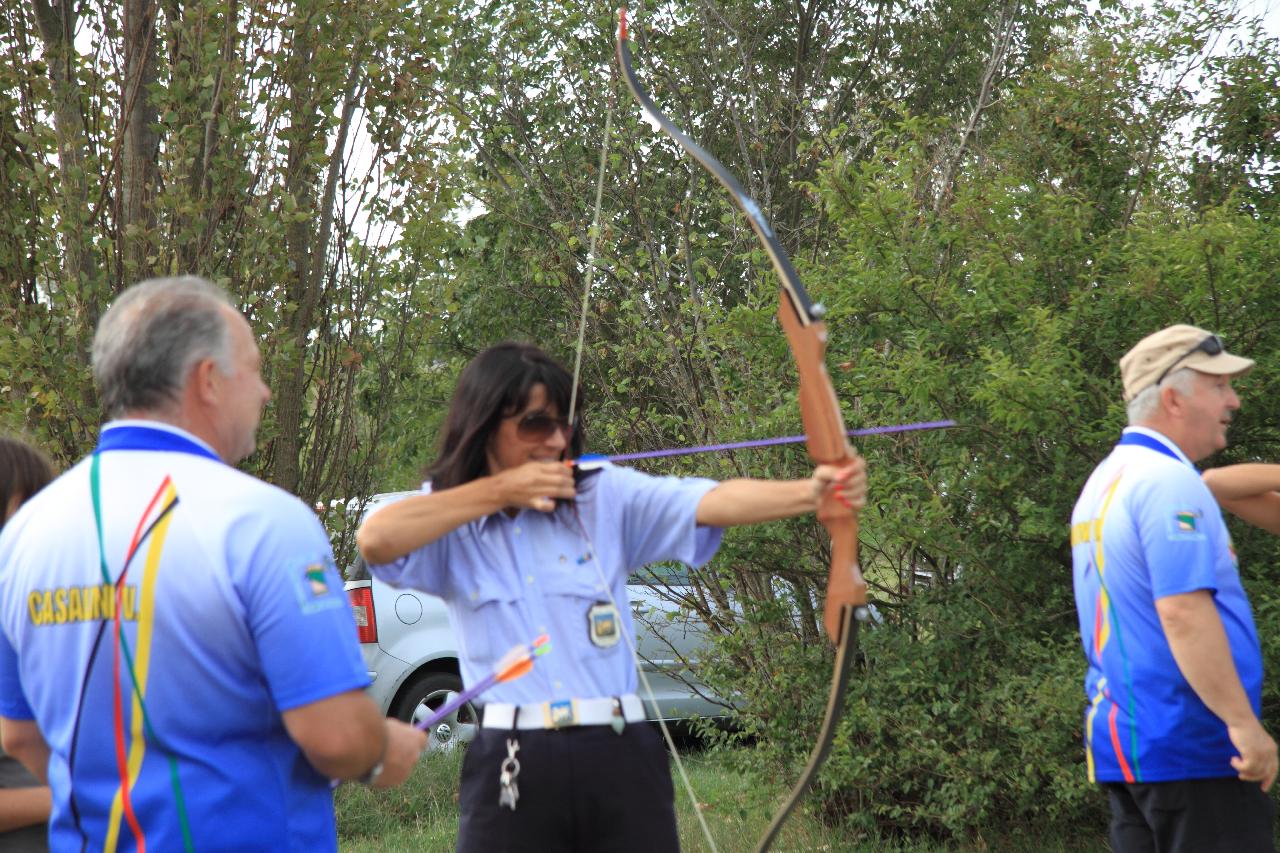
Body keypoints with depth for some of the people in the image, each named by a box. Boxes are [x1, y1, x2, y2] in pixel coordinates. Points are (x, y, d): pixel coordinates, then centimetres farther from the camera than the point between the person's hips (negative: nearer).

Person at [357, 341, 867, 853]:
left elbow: (714, 501, -9)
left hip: (620, 759, 1)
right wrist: (499, 490, -11)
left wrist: (811, 491, -27)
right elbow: (375, 540, -16)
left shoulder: (606, 497, 5)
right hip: (512, 771, -1)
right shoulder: (449, 521, 4)